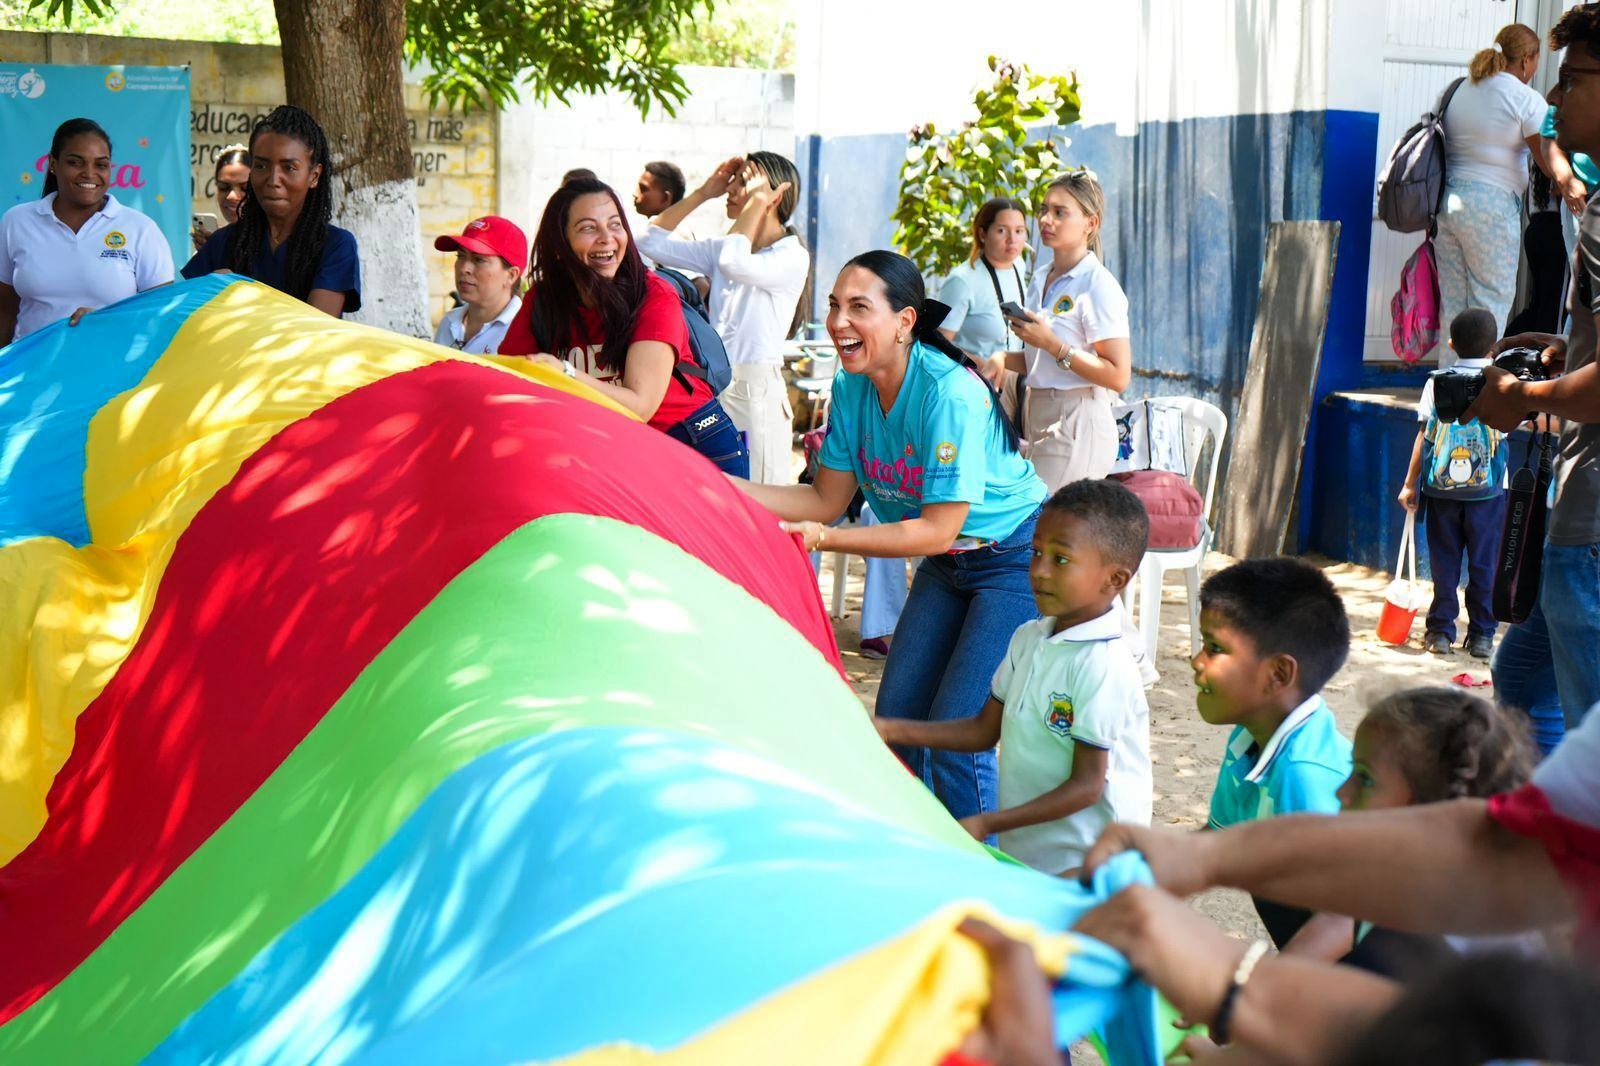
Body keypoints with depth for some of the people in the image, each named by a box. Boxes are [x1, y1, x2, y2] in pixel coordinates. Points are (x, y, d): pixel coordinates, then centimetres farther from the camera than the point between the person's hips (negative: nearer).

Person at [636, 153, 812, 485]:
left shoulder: (793, 257, -8)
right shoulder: (721, 247, 13)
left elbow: (735, 263, -26)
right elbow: (651, 241, 11)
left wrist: (757, 201, -15)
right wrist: (703, 192, 9)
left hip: (756, 388, -6)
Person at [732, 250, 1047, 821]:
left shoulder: (949, 393, -29)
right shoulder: (851, 387, -7)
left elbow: (938, 528, -28)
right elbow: (827, 500, -3)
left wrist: (826, 538, -31)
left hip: (1015, 560, -8)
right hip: (946, 564, 8)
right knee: (896, 719, 6)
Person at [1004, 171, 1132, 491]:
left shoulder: (1098, 285, -10)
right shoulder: (1040, 277, 15)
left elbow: (1118, 376, -17)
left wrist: (1051, 343, -19)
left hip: (1076, 422, -8)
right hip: (1037, 415, 8)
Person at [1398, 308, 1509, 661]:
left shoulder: (1438, 382, 1)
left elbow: (1425, 435, 0)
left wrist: (1410, 484, 4)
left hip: (1442, 487, 1)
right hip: (1488, 488, -1)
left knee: (1444, 562, 8)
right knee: (1484, 565, 6)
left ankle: (1440, 631, 10)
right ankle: (1481, 635, 8)